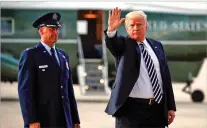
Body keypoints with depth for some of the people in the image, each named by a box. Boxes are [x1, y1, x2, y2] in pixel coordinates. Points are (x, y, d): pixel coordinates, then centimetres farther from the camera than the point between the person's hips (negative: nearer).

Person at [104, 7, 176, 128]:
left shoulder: (157, 46, 12)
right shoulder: (124, 44, 1)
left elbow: (166, 76, 12)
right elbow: (112, 43, -23)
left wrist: (171, 106, 9)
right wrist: (111, 29, -45)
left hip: (158, 108, 4)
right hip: (132, 108, -4)